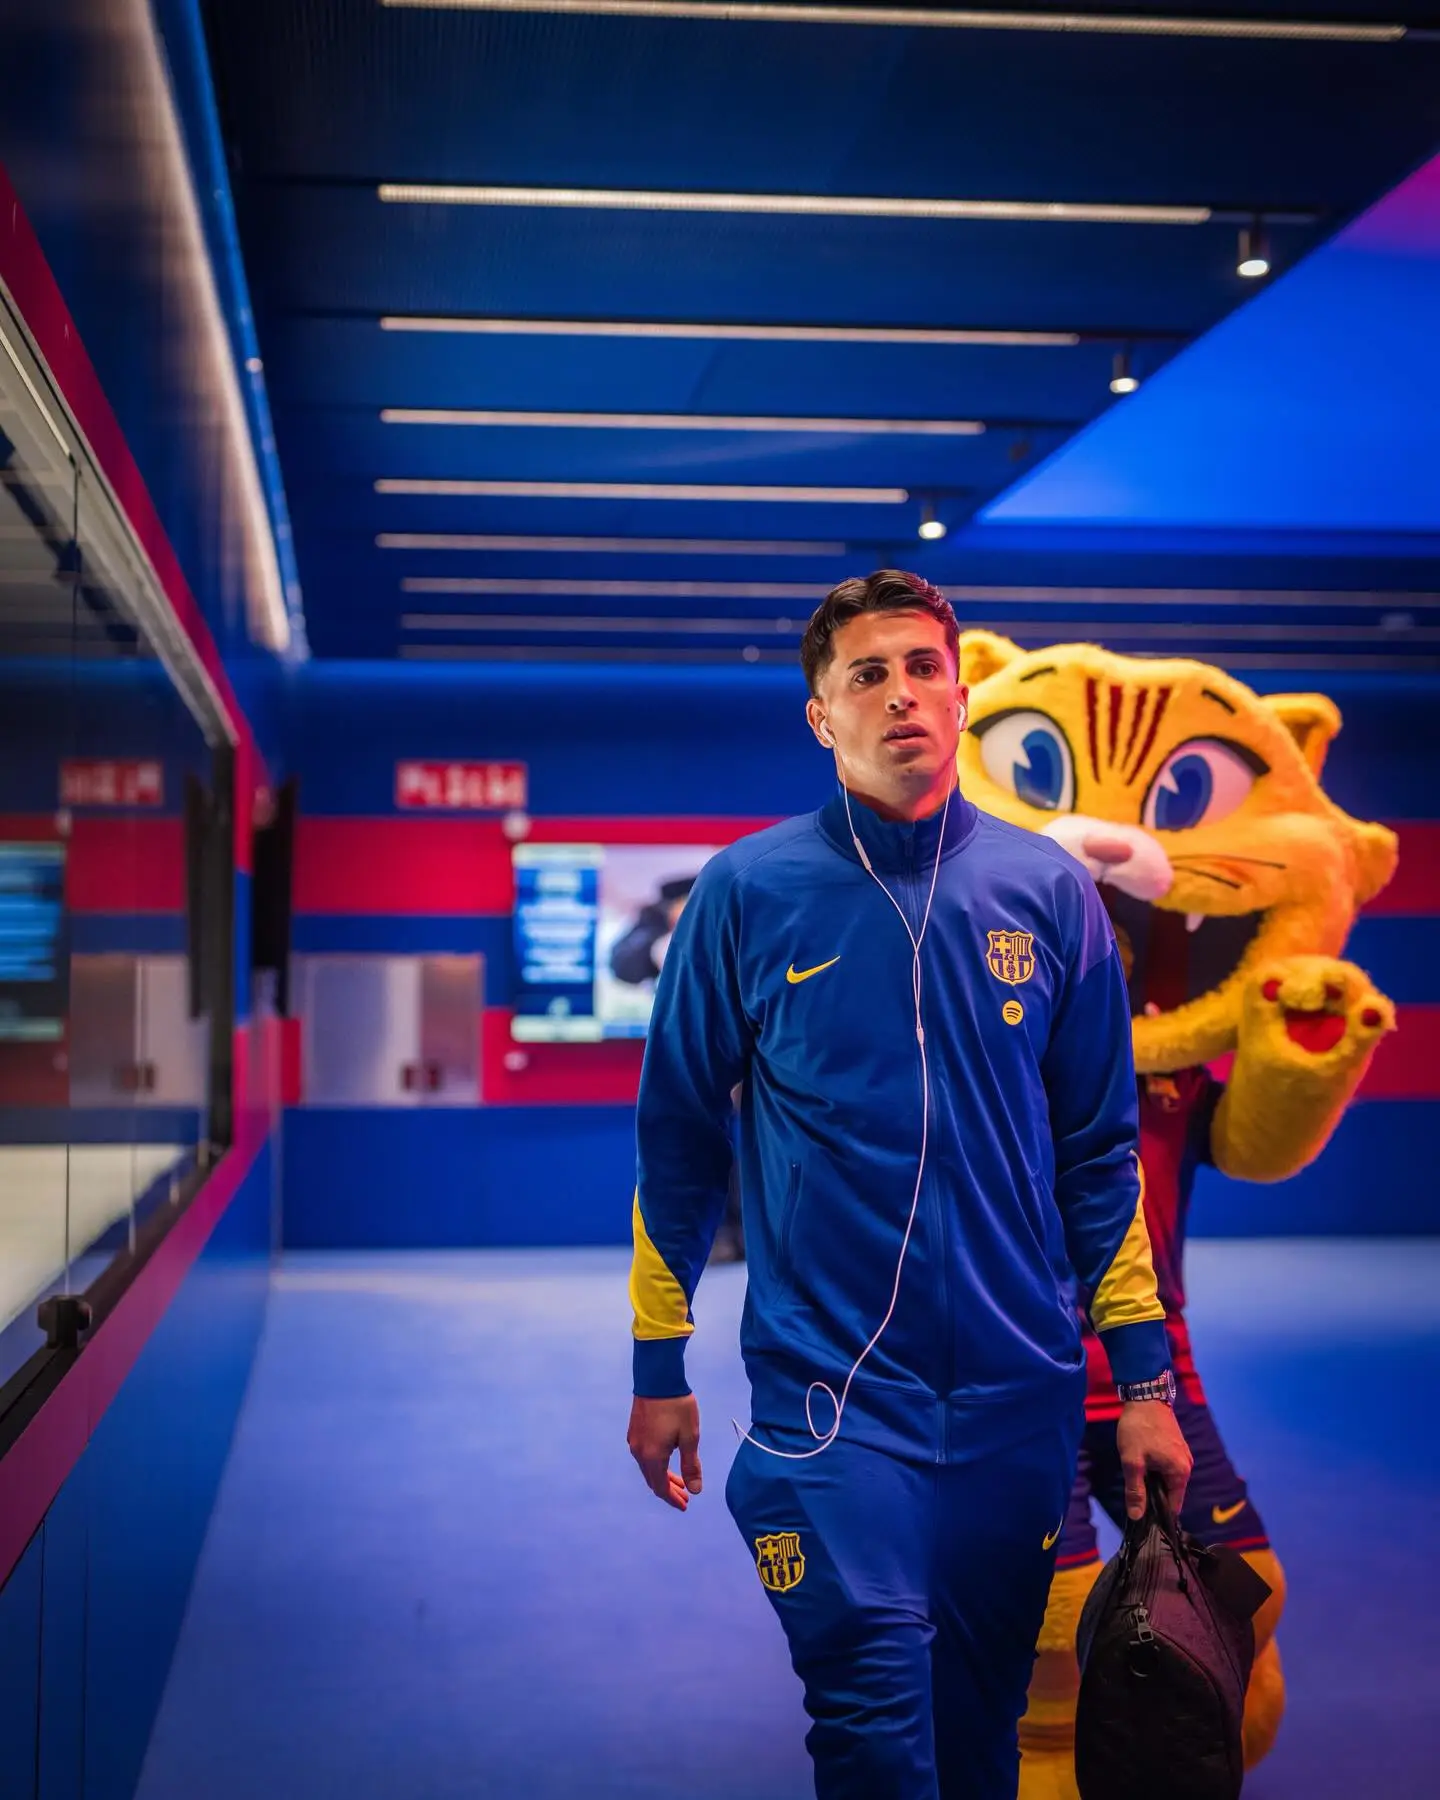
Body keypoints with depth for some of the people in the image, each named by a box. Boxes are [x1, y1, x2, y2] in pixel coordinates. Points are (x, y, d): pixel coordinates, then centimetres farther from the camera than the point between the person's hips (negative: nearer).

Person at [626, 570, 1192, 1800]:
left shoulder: (1049, 892, 3)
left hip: (1019, 1385, 3)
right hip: (830, 1381, -2)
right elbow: (678, 1137, 3)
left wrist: (1145, 1378, 4)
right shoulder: (750, 893, -3)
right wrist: (659, 1366, 4)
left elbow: (1100, 1153, 7)